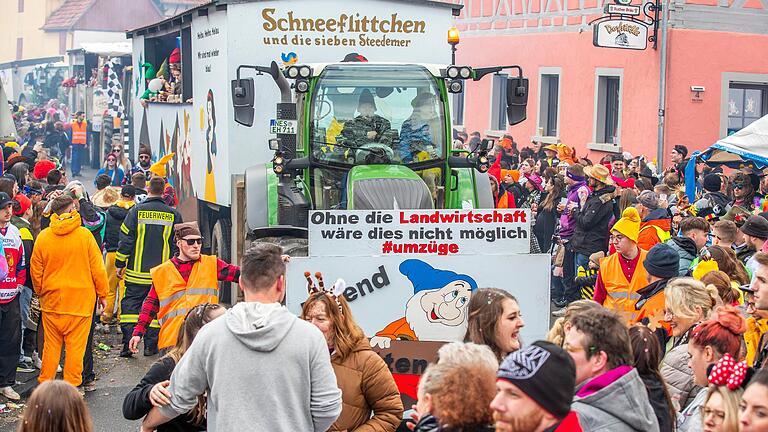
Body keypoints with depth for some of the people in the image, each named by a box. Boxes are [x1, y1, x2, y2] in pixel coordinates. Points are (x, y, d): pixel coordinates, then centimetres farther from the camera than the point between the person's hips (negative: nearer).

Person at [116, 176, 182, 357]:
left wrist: (120, 264, 6)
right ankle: (151, 345, 10)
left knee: (130, 306, 6)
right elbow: (177, 244, 5)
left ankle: (128, 344, -3)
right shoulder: (173, 215, 0)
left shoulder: (136, 211, -4)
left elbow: (125, 239, -3)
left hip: (137, 273, -1)